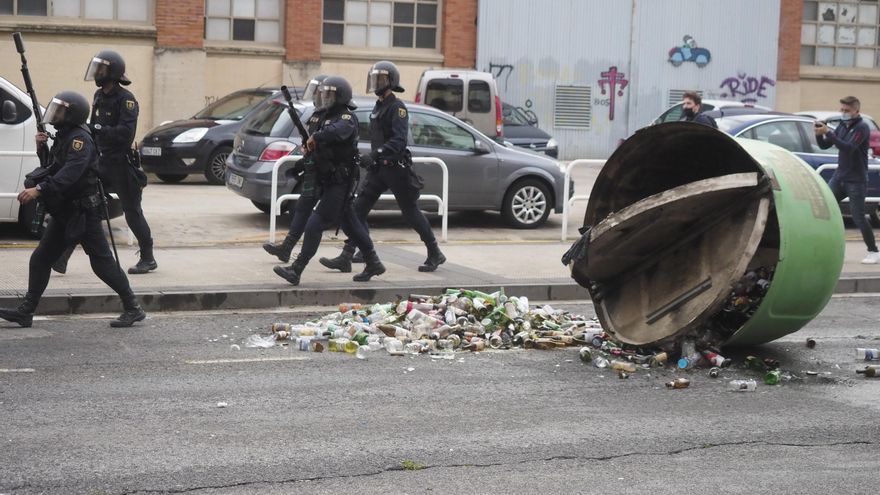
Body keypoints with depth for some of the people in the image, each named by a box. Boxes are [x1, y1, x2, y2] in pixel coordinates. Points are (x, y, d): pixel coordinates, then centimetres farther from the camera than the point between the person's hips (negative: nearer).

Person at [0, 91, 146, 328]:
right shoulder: (63, 137, 15)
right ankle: (26, 311, 12)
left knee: (102, 262, -6)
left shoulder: (80, 139, -17)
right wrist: (42, 147, 5)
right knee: (41, 259, 8)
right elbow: (52, 168, 21)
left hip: (84, 212, -10)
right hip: (65, 212, 10)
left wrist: (39, 189, -40)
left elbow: (70, 173, -31)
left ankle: (133, 308, 3)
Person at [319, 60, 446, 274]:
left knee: (411, 213, 2)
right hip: (379, 168, 8)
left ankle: (435, 254, 18)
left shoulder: (397, 107, -13)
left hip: (396, 168, -8)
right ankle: (346, 258, -4)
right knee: (359, 209, -2)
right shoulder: (378, 106, 15)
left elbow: (399, 140, -25)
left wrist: (377, 153, -37)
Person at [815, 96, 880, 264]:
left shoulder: (862, 127, -12)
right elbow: (824, 146, 11)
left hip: (856, 180, -7)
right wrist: (819, 134, -10)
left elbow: (848, 148, -26)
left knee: (858, 217, -6)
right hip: (839, 177, 7)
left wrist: (828, 132, -30)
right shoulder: (843, 126, 10)